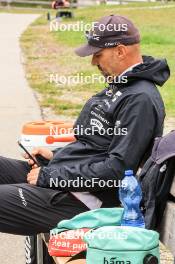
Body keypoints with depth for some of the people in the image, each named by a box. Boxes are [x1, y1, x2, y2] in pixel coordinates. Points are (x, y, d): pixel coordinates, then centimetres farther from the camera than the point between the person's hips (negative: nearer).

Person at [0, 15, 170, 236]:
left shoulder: (140, 99, -17)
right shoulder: (119, 87, 16)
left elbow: (118, 169, -23)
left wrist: (49, 176, -18)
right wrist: (56, 156, 11)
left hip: (83, 200, -10)